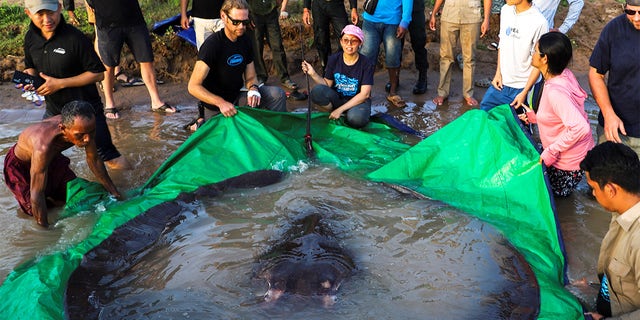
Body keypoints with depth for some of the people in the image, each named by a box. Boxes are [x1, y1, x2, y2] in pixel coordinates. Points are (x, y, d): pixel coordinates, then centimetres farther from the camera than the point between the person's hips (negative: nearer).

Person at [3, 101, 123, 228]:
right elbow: (36, 194, -39)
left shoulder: (81, 127, -29)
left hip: (51, 157, 5)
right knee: (34, 210, -9)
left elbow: (94, 160, -10)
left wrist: (113, 191, -1)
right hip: (20, 165, -5)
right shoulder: (44, 146, -47)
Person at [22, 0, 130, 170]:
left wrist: (60, 83, -21)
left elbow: (97, 73, -17)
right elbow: (31, 68, 16)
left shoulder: (75, 38, -20)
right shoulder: (31, 38, -1)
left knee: (108, 155, -3)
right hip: (54, 109, 6)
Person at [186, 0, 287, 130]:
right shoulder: (212, 44, -22)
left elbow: (250, 77, 5)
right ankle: (202, 124, 15)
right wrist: (221, 102, -37)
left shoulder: (245, 40, -1)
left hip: (237, 96, 5)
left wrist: (253, 89, -20)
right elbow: (193, 86, -24)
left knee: (277, 94, -12)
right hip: (215, 106, -5)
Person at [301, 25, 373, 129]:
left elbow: (364, 94, -14)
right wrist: (313, 74, -19)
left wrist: (340, 109, -20)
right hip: (337, 98, 3)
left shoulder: (366, 64, -11)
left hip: (358, 101, -2)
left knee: (356, 118, -38)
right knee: (317, 91, -28)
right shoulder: (334, 59, -4)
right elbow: (327, 84, 1)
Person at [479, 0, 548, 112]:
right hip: (501, 82, 6)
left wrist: (524, 92, -13)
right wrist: (498, 73, 8)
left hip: (523, 86, -6)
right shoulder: (505, 10, -1)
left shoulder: (539, 23, -21)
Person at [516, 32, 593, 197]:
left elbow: (580, 128, -40)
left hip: (568, 163, -8)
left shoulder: (555, 91, -33)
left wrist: (550, 152, -30)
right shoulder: (563, 74, -4)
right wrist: (535, 117, 7)